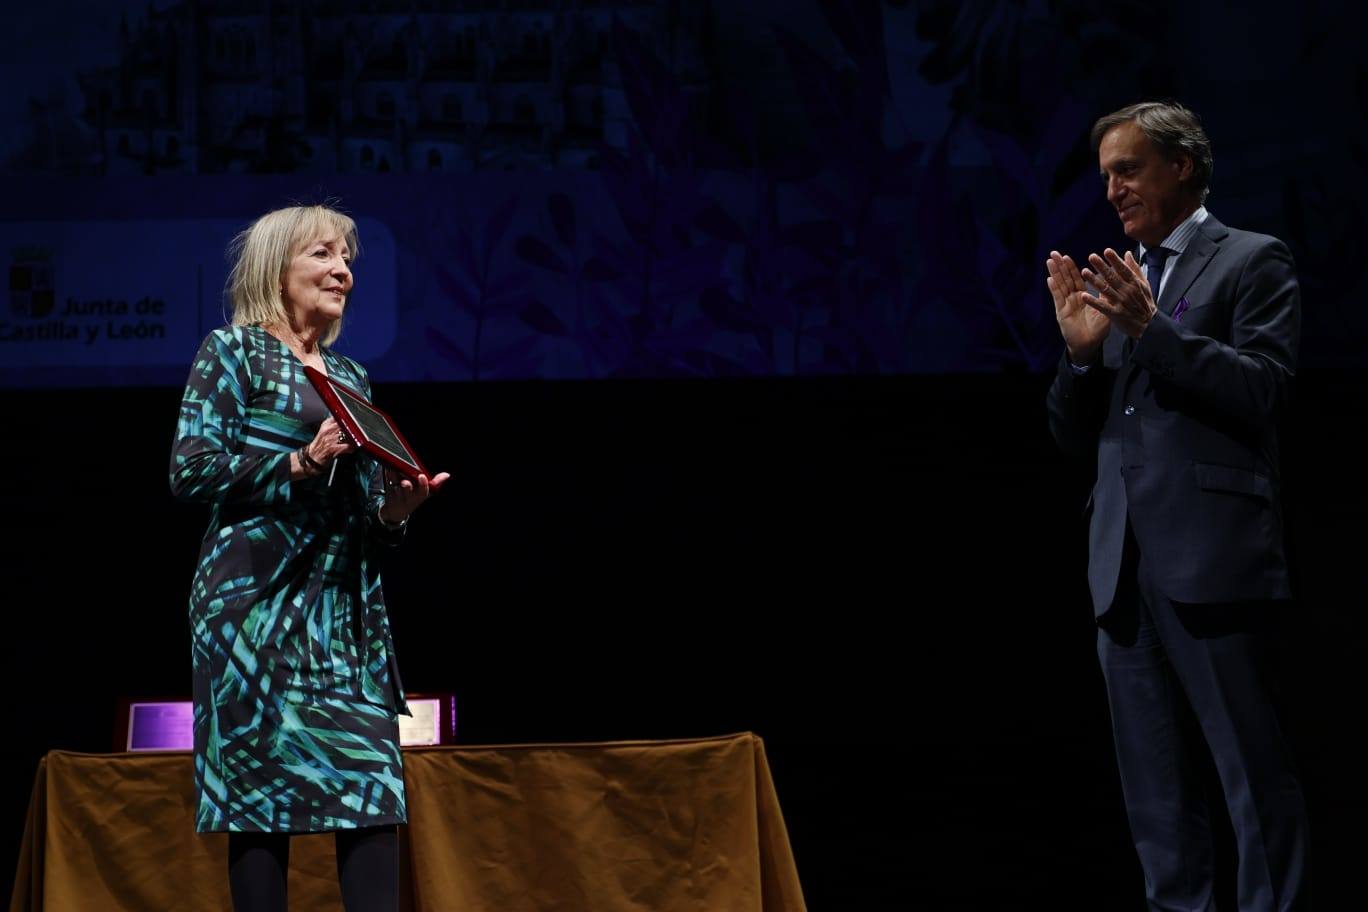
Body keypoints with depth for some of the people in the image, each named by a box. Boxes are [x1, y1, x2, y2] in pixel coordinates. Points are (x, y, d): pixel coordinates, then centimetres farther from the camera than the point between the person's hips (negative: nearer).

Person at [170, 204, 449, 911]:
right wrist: (300, 461, -15)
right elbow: (191, 471, -8)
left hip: (347, 606, 6)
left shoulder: (351, 377, 20)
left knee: (376, 786, -5)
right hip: (261, 600, -6)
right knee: (262, 785, -8)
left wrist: (394, 509, -1)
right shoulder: (232, 351, 3)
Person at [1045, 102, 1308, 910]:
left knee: (1256, 774, -7)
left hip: (1211, 561, -7)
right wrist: (1082, 348, 0)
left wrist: (1151, 326, -16)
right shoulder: (1118, 281, 19)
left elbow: (1261, 394, -11)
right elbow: (1078, 438, 17)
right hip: (1126, 567, 7)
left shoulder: (1253, 262, 2)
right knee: (1156, 791, 7)